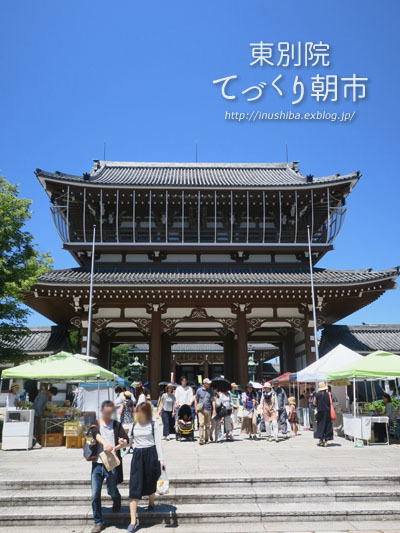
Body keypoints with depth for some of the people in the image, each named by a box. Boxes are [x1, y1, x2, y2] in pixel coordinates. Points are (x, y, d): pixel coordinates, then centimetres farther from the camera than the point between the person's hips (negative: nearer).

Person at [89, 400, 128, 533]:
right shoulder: (95, 424, 5)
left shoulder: (117, 425, 6)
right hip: (97, 463, 1)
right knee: (95, 494, 0)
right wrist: (104, 443, -37)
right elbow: (96, 434, -17)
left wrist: (122, 444, -30)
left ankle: (117, 502, 40)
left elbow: (125, 439, -6)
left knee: (112, 491, 4)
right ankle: (98, 522, 17)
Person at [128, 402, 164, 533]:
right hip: (137, 455, 2)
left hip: (151, 454, -2)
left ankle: (151, 503, 46)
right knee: (134, 487, -5)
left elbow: (158, 442, -5)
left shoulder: (153, 425, -3)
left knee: (150, 483, 13)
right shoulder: (134, 425, 7)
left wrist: (161, 459, -10)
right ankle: (133, 521, -4)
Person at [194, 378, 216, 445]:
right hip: (201, 410, -2)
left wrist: (214, 409, 2)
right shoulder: (199, 390, 3)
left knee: (207, 425, 6)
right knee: (201, 424, -13)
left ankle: (206, 439, 16)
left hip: (208, 409, 2)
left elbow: (213, 400, 10)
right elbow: (195, 399, 11)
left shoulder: (210, 391, 9)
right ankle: (201, 439, -14)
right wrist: (196, 408, 4)